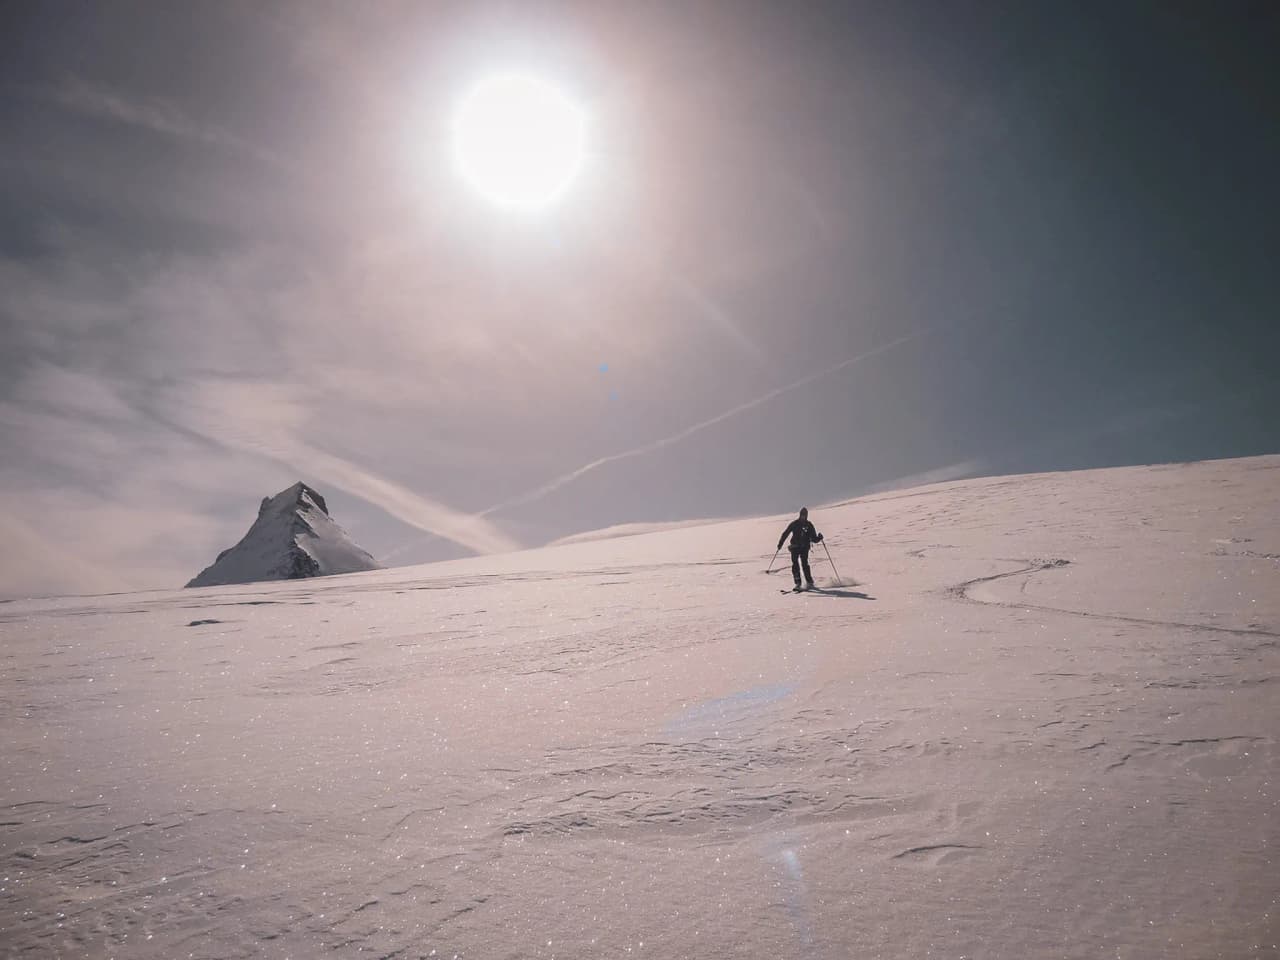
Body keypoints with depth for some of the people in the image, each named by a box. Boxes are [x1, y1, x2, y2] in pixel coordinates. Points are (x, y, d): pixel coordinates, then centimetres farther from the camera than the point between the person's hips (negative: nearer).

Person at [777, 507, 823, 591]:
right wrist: (780, 544, -1)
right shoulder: (794, 524, 3)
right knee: (795, 564, -10)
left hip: (805, 547, 0)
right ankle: (797, 583, -6)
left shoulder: (809, 525, 6)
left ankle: (809, 582, -8)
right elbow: (785, 533, 5)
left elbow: (813, 539, 7)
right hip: (795, 547, 0)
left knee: (805, 564, -14)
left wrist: (819, 538, -14)